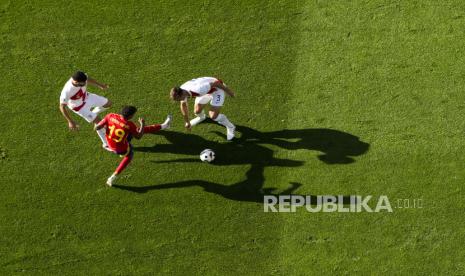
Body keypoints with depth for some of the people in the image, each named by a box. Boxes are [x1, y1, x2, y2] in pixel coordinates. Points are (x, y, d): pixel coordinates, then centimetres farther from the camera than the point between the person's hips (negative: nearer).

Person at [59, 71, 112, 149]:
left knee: (108, 104, 15)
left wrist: (100, 85, 11)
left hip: (86, 97, 6)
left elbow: (88, 79, -2)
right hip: (79, 107, -6)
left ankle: (92, 114, 43)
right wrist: (70, 122, -29)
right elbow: (62, 107, -30)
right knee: (98, 121, -3)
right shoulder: (67, 91, -44)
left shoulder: (82, 77, -29)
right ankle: (106, 144, 17)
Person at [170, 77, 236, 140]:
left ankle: (230, 127, 12)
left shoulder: (198, 89, -44)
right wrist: (187, 122, 14)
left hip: (217, 88, -7)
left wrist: (228, 91, -17)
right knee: (197, 111, 8)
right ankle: (202, 117, 47)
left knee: (213, 116, -15)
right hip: (207, 90, 7)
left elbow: (216, 83, -33)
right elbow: (183, 106, 2)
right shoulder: (181, 92, -18)